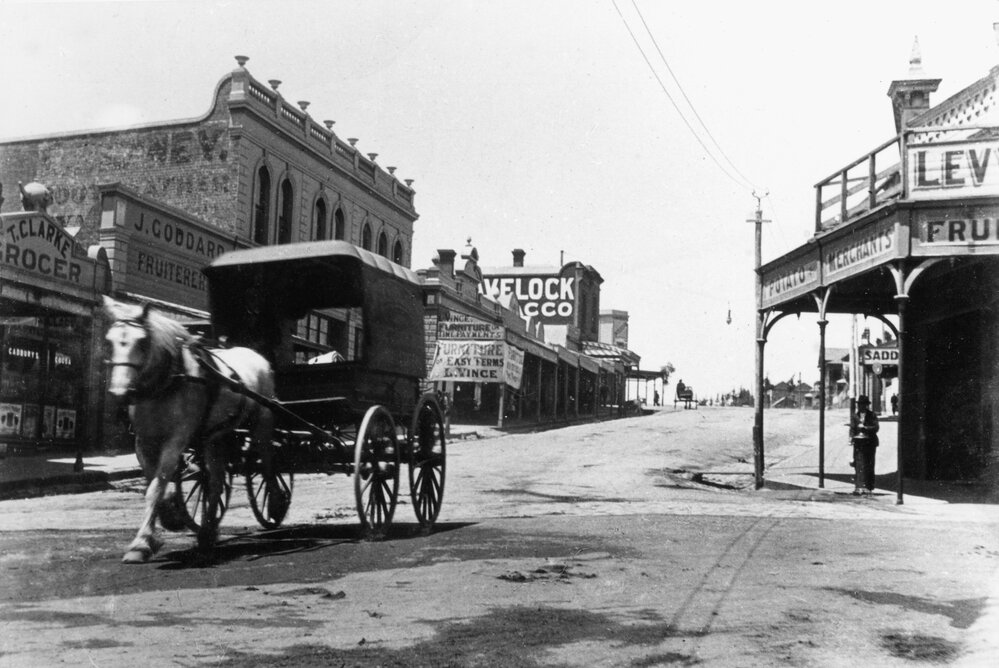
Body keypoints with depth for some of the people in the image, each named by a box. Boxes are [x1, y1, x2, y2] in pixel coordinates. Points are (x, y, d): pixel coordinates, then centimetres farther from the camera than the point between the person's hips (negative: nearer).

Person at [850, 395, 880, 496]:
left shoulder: (872, 415, 4)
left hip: (870, 442, -1)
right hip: (858, 442, 1)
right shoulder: (854, 416, 10)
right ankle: (858, 487, -7)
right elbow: (852, 428, 3)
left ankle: (868, 488, 11)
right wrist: (851, 437, -15)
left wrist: (864, 427, -18)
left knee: (869, 465, 2)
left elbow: (876, 427, -7)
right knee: (858, 465, -6)